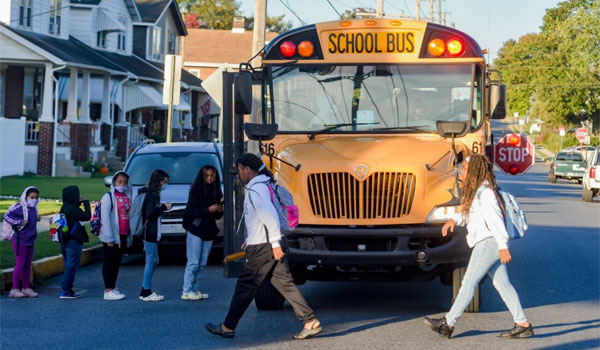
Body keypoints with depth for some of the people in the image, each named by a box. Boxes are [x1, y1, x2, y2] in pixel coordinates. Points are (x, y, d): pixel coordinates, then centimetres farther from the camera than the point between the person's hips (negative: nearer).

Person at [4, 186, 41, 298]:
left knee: (28, 265, 11)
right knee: (20, 264, -6)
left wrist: (37, 218, 6)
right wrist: (20, 222, -22)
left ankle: (26, 288, 19)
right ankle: (15, 289, 0)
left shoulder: (33, 208, 11)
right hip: (20, 240, -8)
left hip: (30, 240, 8)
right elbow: (7, 216, -20)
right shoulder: (19, 207, -14)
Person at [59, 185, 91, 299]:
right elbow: (87, 216, -10)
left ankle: (68, 290, 17)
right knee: (71, 266, -5)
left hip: (64, 241, 9)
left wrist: (79, 202, 17)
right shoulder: (74, 210, -17)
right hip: (74, 242, -9)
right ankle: (65, 291, -7)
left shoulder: (64, 208, 8)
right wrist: (86, 203, 1)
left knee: (69, 266, 15)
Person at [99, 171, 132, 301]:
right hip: (111, 236, -6)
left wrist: (129, 237, 10)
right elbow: (105, 217, -11)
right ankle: (108, 291, -5)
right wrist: (109, 238, -17)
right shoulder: (109, 196, -6)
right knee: (109, 262, -4)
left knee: (117, 262, 11)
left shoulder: (127, 197, 13)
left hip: (122, 236, 6)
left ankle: (113, 288, 18)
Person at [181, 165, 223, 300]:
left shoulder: (215, 193, 12)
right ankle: (187, 291, -4)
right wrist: (208, 210, -21)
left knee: (202, 263, 7)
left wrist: (220, 211, -5)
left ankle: (195, 290, 12)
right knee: (193, 262, -7)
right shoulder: (195, 191, -6)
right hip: (196, 231, -6)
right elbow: (190, 211, -13)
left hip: (209, 232, 6)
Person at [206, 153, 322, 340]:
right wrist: (251, 239, 26)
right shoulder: (261, 186, 16)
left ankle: (228, 327, 11)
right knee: (285, 284, 7)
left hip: (263, 248, -9)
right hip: (271, 246, 9)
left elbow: (270, 216, -24)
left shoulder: (255, 189, -16)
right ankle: (311, 322, 2)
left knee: (245, 286, 1)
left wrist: (275, 243, -23)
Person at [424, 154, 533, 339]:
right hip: (487, 244, 10)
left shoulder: (484, 192, -16)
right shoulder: (475, 191, 15)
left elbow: (495, 218, -20)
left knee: (469, 282, -6)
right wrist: (454, 220, 1)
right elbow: (468, 213, 21)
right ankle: (523, 325, 8)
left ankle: (448, 324, -2)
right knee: (502, 284, 8)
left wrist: (503, 246, -23)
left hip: (489, 243, -10)